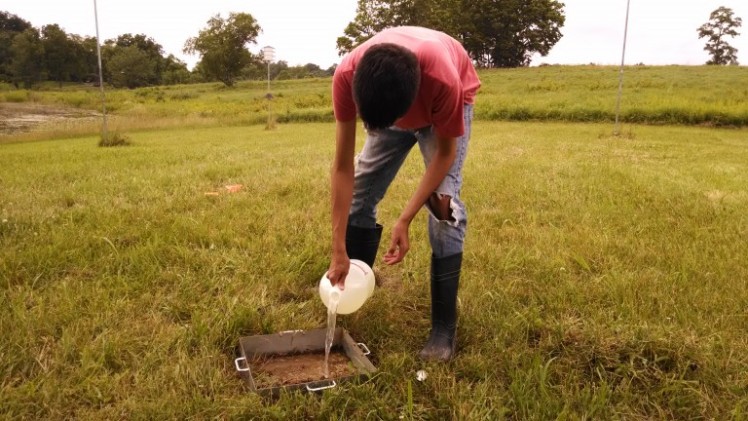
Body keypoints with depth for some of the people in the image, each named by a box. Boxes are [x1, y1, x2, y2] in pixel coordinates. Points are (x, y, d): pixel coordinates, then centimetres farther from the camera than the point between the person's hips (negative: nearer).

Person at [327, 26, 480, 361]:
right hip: (387, 100, 3)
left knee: (442, 202, -19)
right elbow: (343, 167, -30)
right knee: (360, 194, -2)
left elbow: (445, 152, -25)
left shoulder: (443, 81, -44)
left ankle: (443, 329, -10)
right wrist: (338, 251, -30)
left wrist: (405, 220, -31)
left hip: (445, 105, -3)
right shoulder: (347, 75, -37)